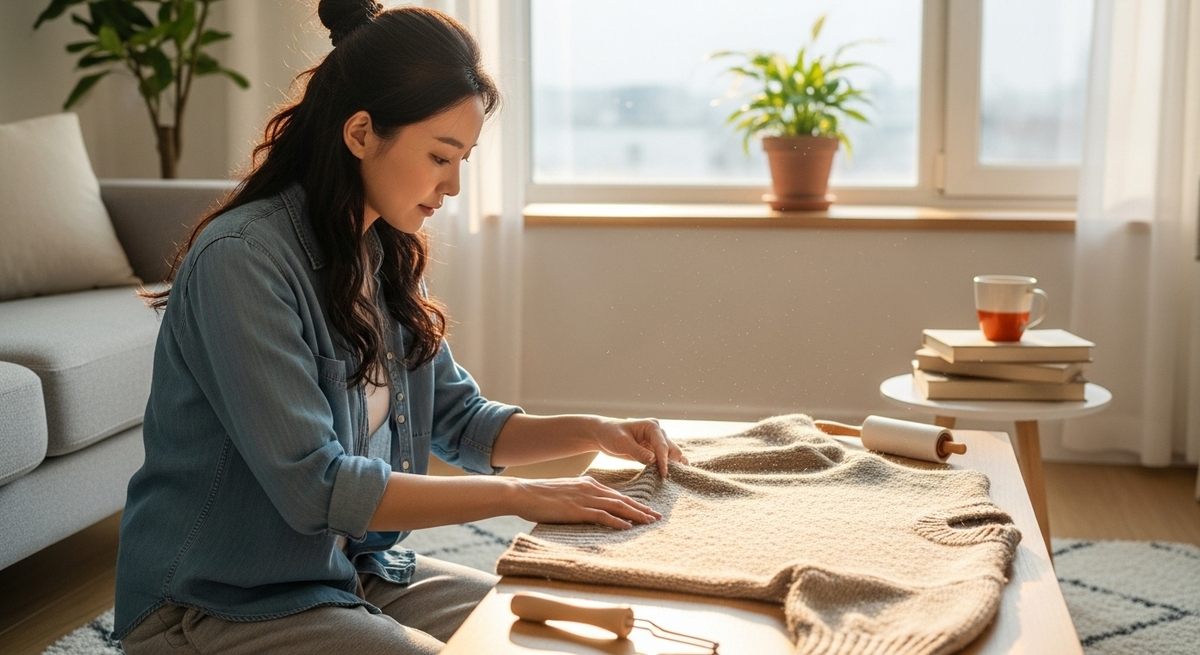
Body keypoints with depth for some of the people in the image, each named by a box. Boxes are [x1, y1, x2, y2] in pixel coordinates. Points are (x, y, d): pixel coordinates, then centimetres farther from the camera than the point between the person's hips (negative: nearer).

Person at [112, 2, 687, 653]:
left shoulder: (388, 257, 4)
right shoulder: (243, 260, -23)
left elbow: (458, 419, 11)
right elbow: (313, 488, -27)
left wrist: (594, 431, -5)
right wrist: (516, 495, -24)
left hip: (355, 568, 8)